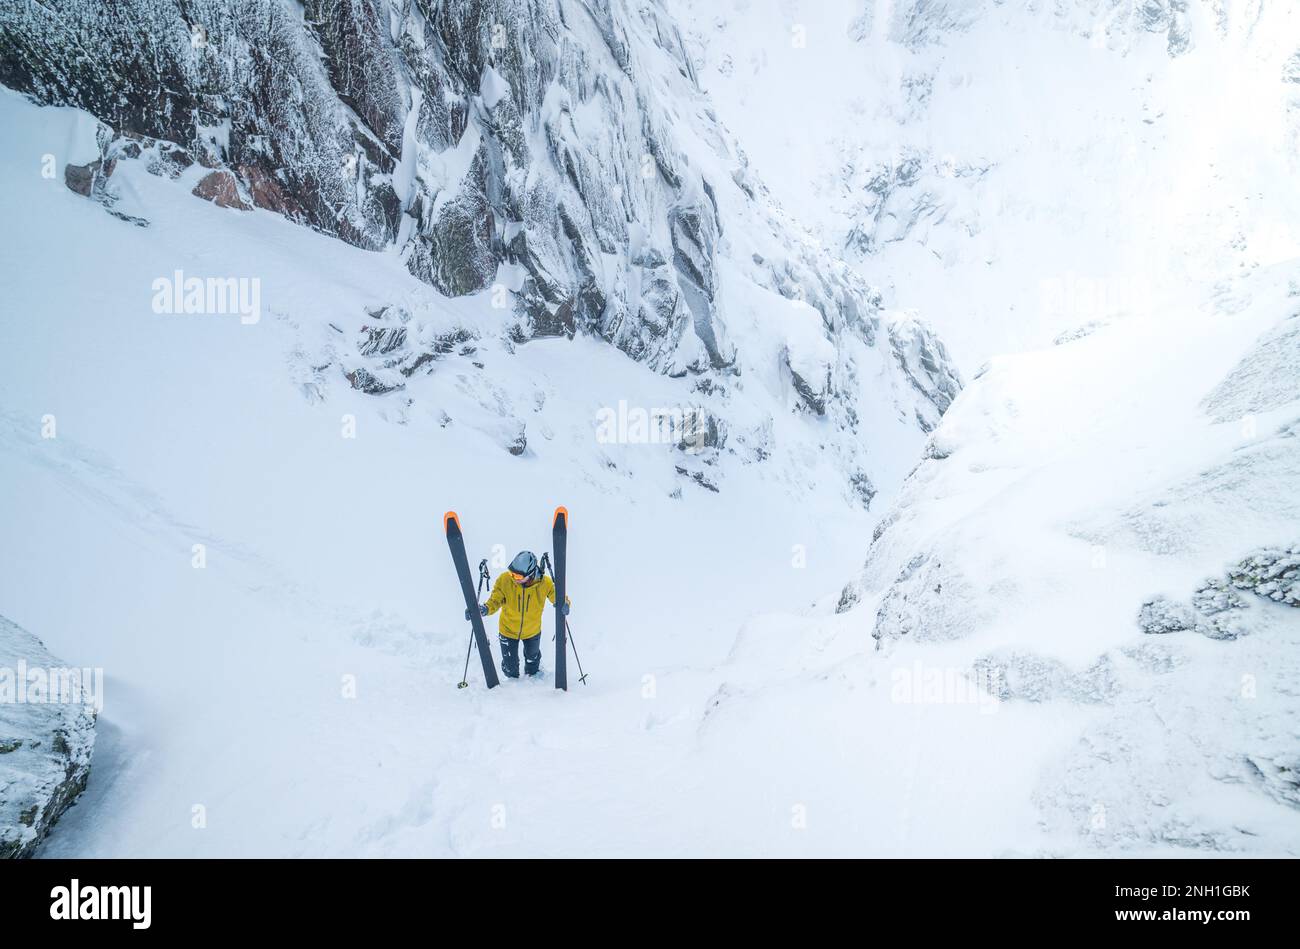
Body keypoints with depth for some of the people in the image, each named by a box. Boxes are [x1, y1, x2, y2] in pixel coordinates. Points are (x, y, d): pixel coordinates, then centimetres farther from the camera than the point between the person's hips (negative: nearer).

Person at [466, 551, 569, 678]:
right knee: (510, 664, 18)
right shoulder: (504, 580, -30)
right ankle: (512, 682, 53)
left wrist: (564, 604, -37)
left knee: (532, 659, 30)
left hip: (532, 630, 1)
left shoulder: (544, 583, -29)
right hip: (508, 630, -1)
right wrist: (485, 609, -40)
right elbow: (495, 600, -18)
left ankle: (532, 675, 65)